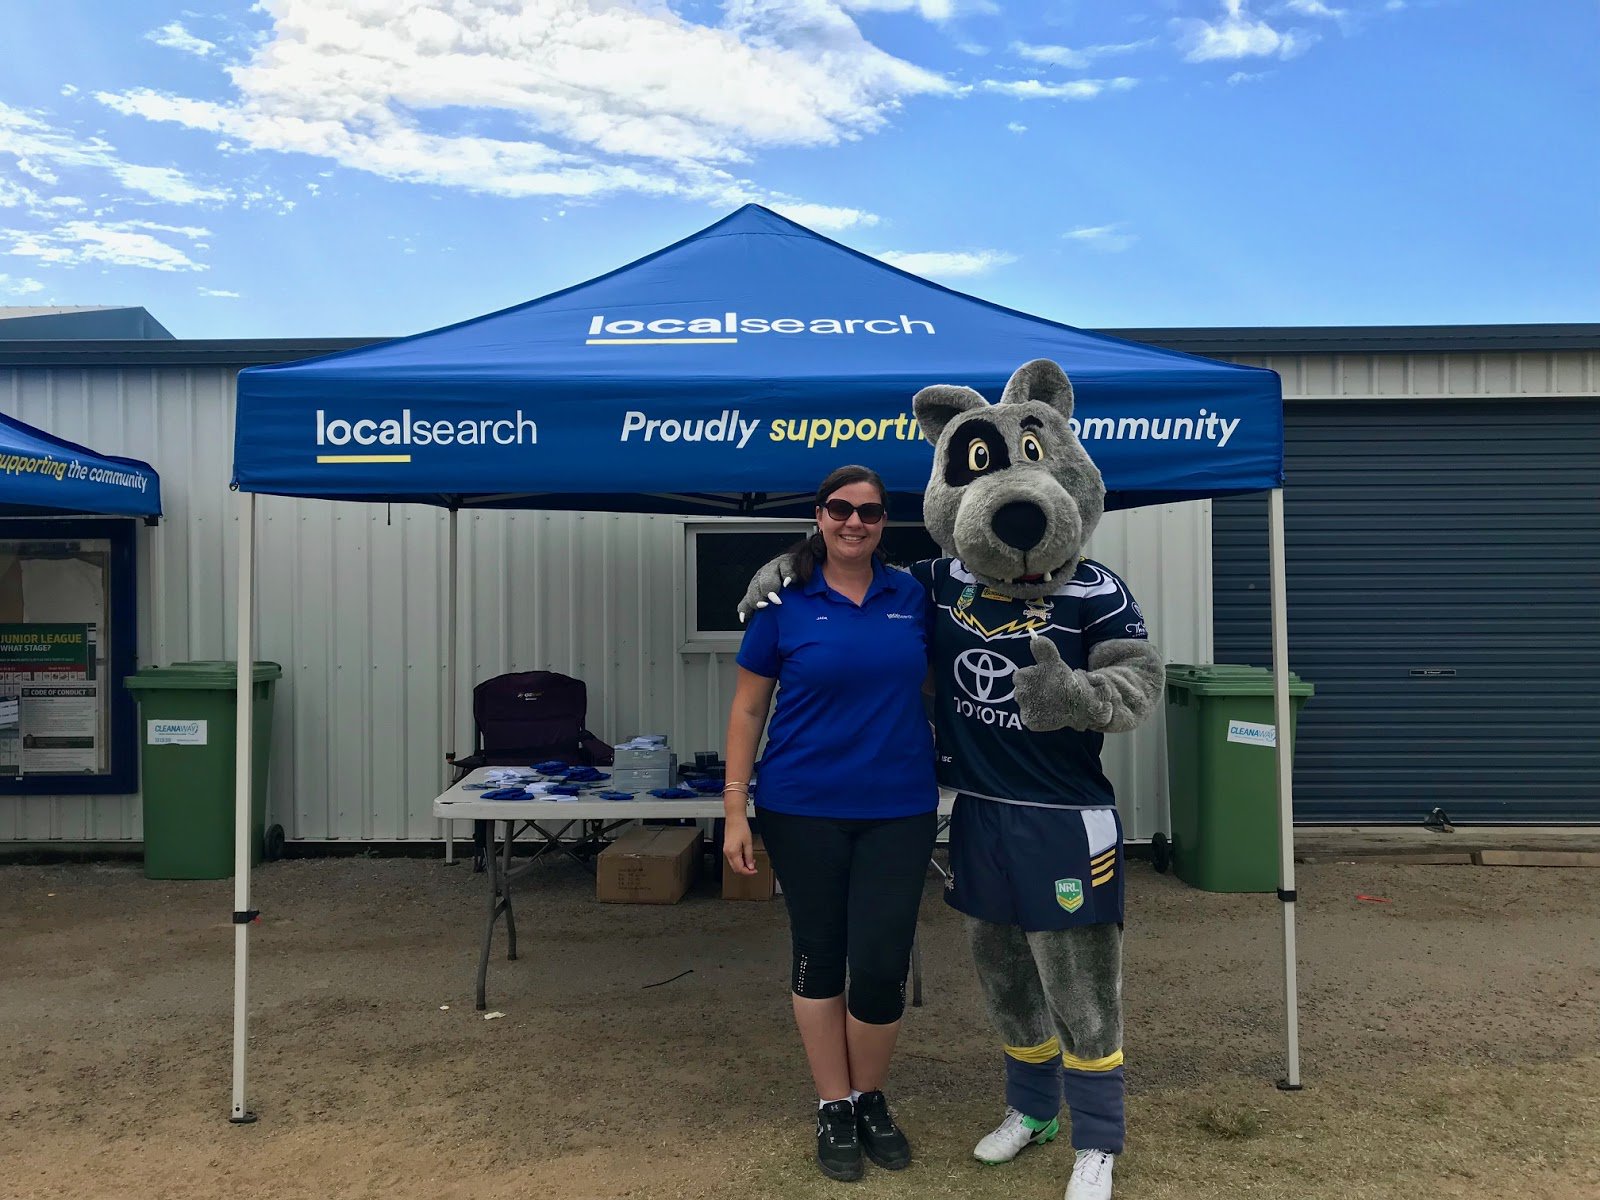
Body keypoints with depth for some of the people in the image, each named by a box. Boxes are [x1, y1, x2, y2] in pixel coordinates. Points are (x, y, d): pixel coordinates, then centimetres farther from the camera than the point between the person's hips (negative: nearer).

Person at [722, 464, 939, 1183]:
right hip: (804, 811, -1)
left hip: (899, 809, 1)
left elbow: (934, 688, 14)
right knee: (820, 957, 11)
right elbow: (747, 708, 0)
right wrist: (735, 811, -4)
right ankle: (833, 1109, 29)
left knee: (881, 966, 0)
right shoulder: (784, 601, -4)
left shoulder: (913, 597, 2)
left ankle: (871, 1100, 26)